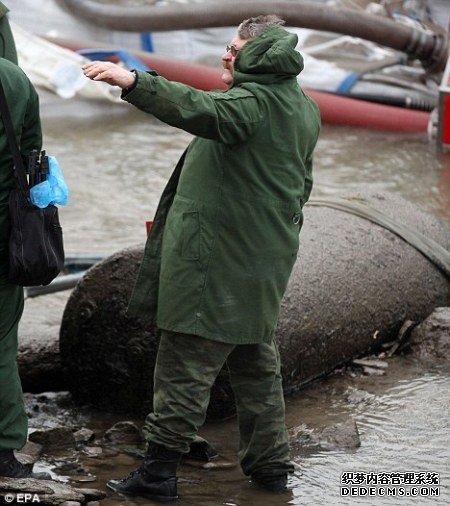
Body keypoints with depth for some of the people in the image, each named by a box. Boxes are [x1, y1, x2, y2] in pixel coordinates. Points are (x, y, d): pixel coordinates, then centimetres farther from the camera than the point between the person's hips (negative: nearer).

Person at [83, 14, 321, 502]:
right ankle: (269, 465, 24)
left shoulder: (254, 101, -15)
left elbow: (207, 112, -36)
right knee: (256, 362, 18)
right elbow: (301, 184, 27)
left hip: (217, 257, -9)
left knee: (186, 361, -6)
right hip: (265, 261, 9)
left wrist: (136, 82, -45)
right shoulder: (304, 110, 15)